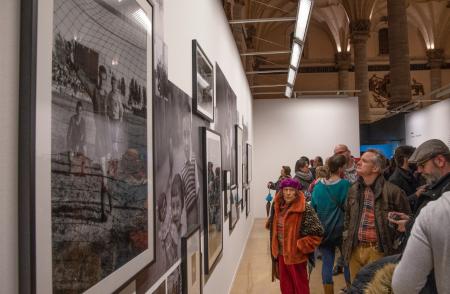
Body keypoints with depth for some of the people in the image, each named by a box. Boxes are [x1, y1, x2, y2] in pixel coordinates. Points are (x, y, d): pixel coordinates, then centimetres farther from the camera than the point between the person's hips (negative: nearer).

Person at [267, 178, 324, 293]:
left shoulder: (305, 209, -19)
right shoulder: (278, 206, 1)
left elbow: (317, 232, -20)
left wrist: (300, 246, -18)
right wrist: (275, 249, 11)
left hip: (296, 255, -6)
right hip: (281, 254, 6)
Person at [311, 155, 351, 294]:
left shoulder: (318, 186, -2)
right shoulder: (345, 184, -13)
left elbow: (313, 207, 4)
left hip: (323, 230, 3)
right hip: (341, 229, -2)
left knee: (327, 263, 8)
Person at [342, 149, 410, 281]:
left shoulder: (393, 191, -12)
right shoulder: (354, 190, 7)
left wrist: (396, 246, -7)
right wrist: (346, 241, 13)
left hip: (378, 251, -5)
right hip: (354, 250, 5)